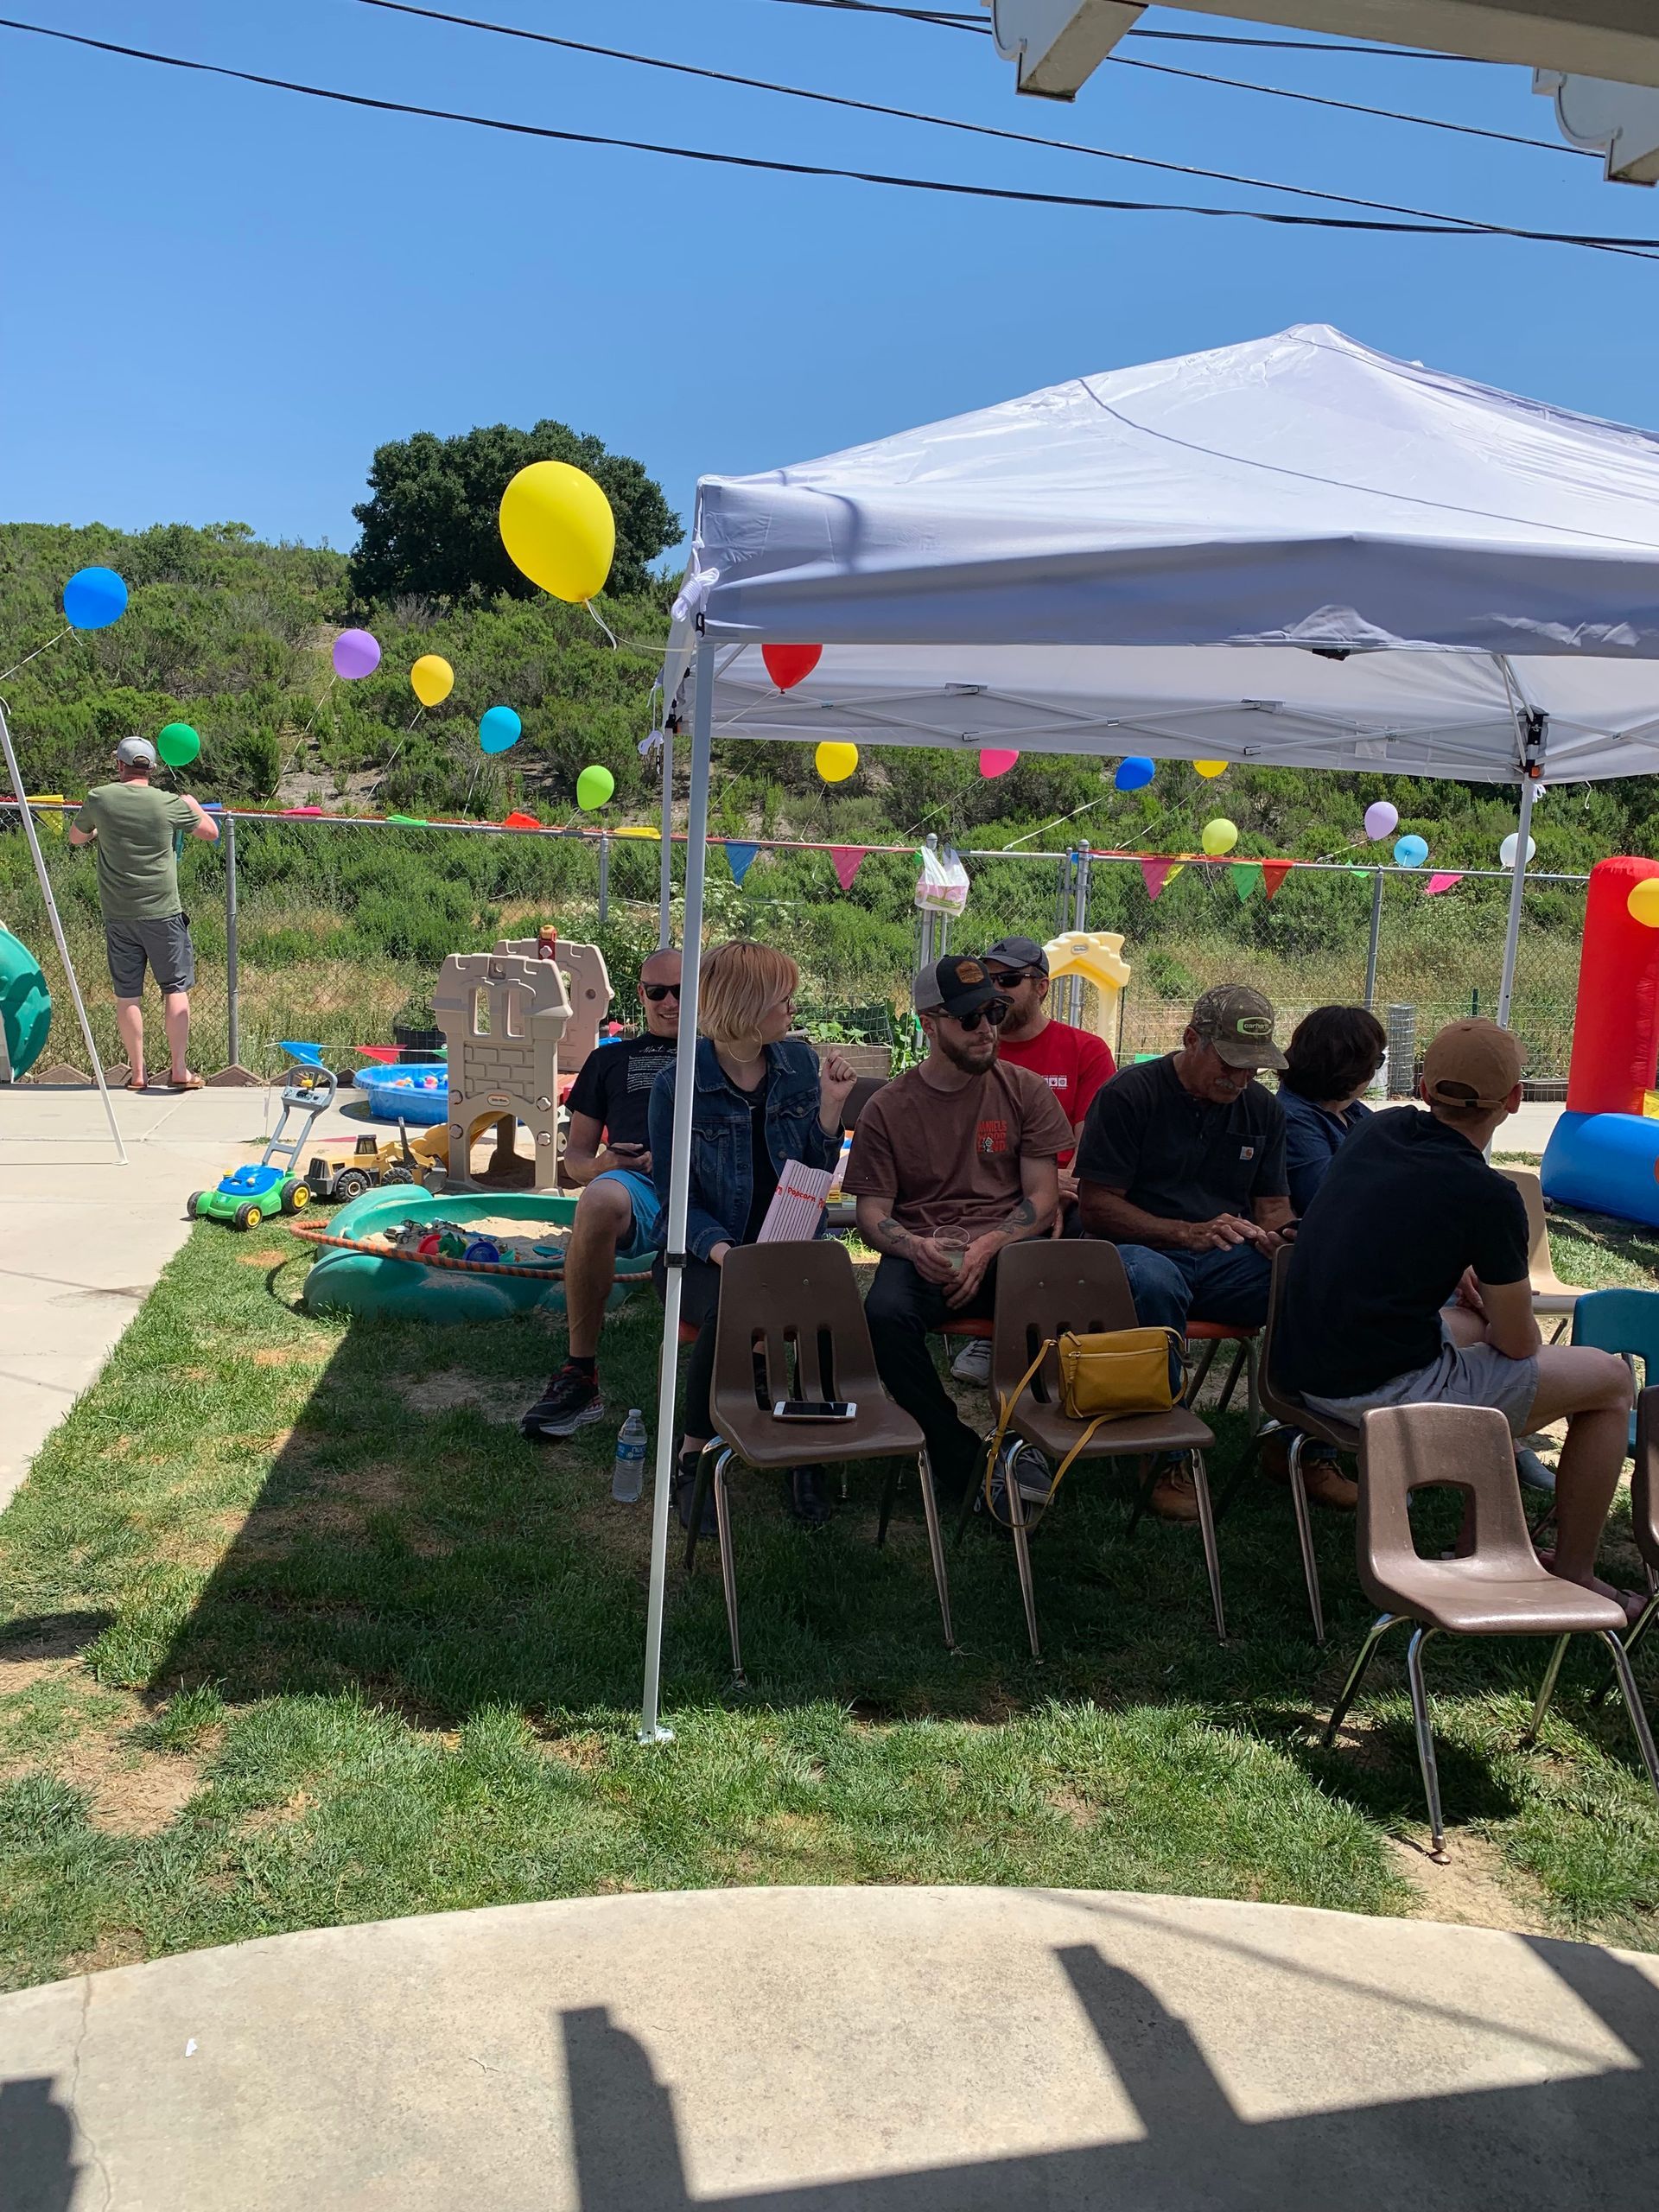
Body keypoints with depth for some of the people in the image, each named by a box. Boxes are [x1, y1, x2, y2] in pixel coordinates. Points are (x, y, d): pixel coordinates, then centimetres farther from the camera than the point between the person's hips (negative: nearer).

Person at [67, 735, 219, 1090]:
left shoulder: (99, 799, -2)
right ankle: (179, 1070, 5)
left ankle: (137, 1073, 13)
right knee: (175, 988, 7)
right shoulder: (170, 803, -6)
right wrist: (193, 805, 27)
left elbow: (75, 838, 16)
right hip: (162, 913, -2)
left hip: (117, 914, 2)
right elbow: (211, 832, 9)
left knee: (127, 995, 8)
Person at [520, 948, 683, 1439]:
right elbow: (575, 1155, 27)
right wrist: (598, 1166, 1)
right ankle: (580, 1376, -29)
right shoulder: (611, 1059, 33)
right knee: (599, 1201, -40)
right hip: (638, 1188, 1)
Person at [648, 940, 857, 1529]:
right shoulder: (678, 1084, -8)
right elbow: (675, 1198, -9)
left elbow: (815, 1175, 7)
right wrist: (723, 1251, -27)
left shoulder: (799, 1062, 4)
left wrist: (830, 1104, -8)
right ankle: (694, 1454, -11)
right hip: (705, 1250, -3)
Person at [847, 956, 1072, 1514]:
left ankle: (1025, 1442, -8)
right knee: (886, 1313, -33)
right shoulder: (888, 1107, 8)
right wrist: (915, 1247, -18)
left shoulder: (1024, 1090, 9)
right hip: (921, 1252, 0)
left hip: (1008, 1247, 0)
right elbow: (871, 1214, 5)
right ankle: (961, 1461, -15)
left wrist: (987, 1247, -14)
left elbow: (1042, 1198, 5)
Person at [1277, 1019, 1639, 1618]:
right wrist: (1497, 1313, 16)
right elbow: (1519, 1344, -4)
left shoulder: (1381, 1129, 3)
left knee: (1473, 1327, 32)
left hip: (1303, 1366, 8)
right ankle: (1573, 1577, 21)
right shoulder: (1487, 1197, -18)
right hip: (1386, 1392, -8)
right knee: (1610, 1378, 8)